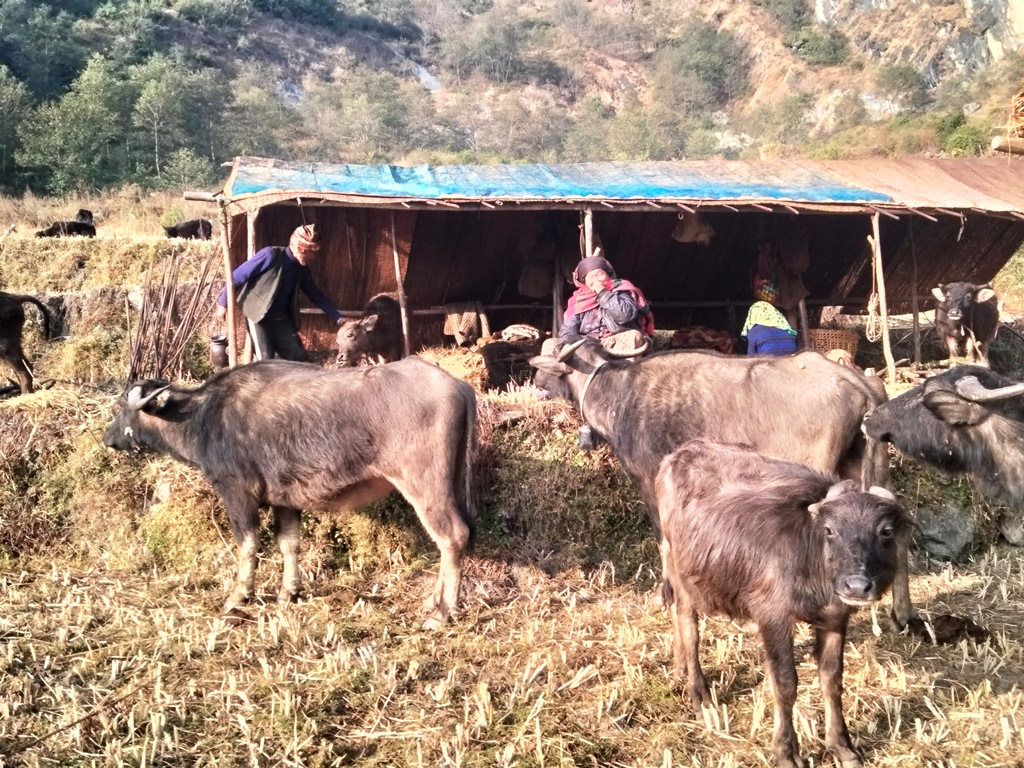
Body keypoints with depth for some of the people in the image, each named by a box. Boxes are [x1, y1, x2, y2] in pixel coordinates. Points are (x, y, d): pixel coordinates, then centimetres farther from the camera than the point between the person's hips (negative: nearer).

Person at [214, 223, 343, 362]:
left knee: (300, 357, 2)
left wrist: (338, 318, 5)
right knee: (265, 361, -10)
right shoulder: (271, 255, -18)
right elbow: (237, 276, -13)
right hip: (258, 316, -6)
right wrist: (223, 303, -11)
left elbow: (317, 296, 11)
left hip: (282, 319, 6)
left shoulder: (301, 269, 2)